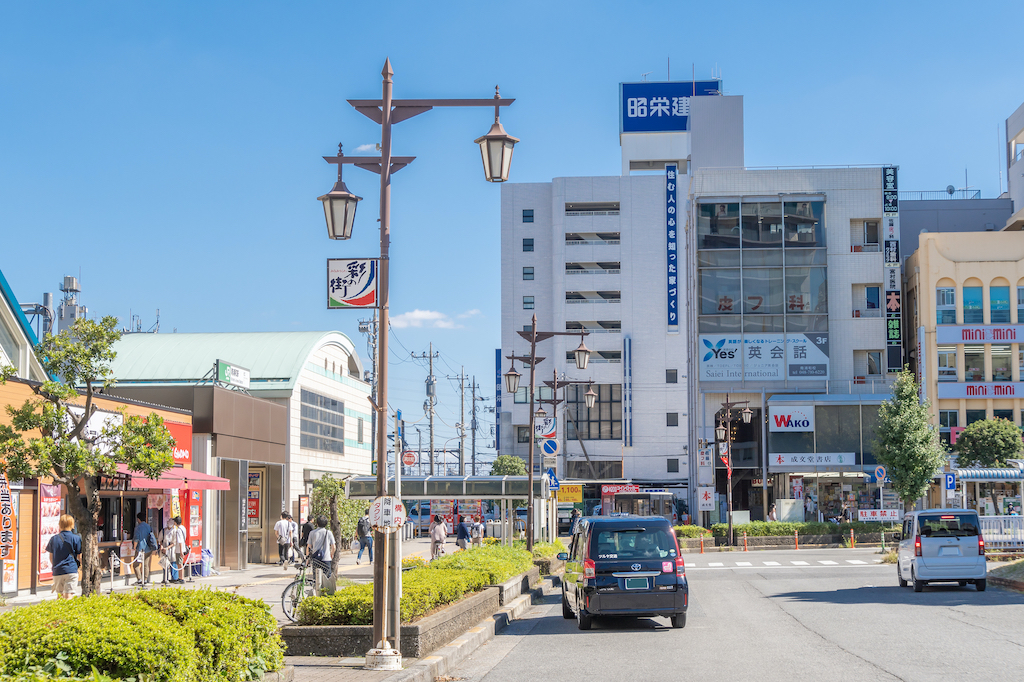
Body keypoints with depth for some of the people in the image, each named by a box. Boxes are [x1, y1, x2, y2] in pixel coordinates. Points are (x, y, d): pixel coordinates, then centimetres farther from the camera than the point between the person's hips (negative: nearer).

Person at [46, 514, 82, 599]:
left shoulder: (54, 539, 8)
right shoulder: (76, 538, -3)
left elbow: (51, 557, 15)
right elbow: (79, 556, 0)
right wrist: (82, 565, 20)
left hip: (57, 572, 3)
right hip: (71, 571, -3)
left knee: (60, 595, 16)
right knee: (68, 596, -6)